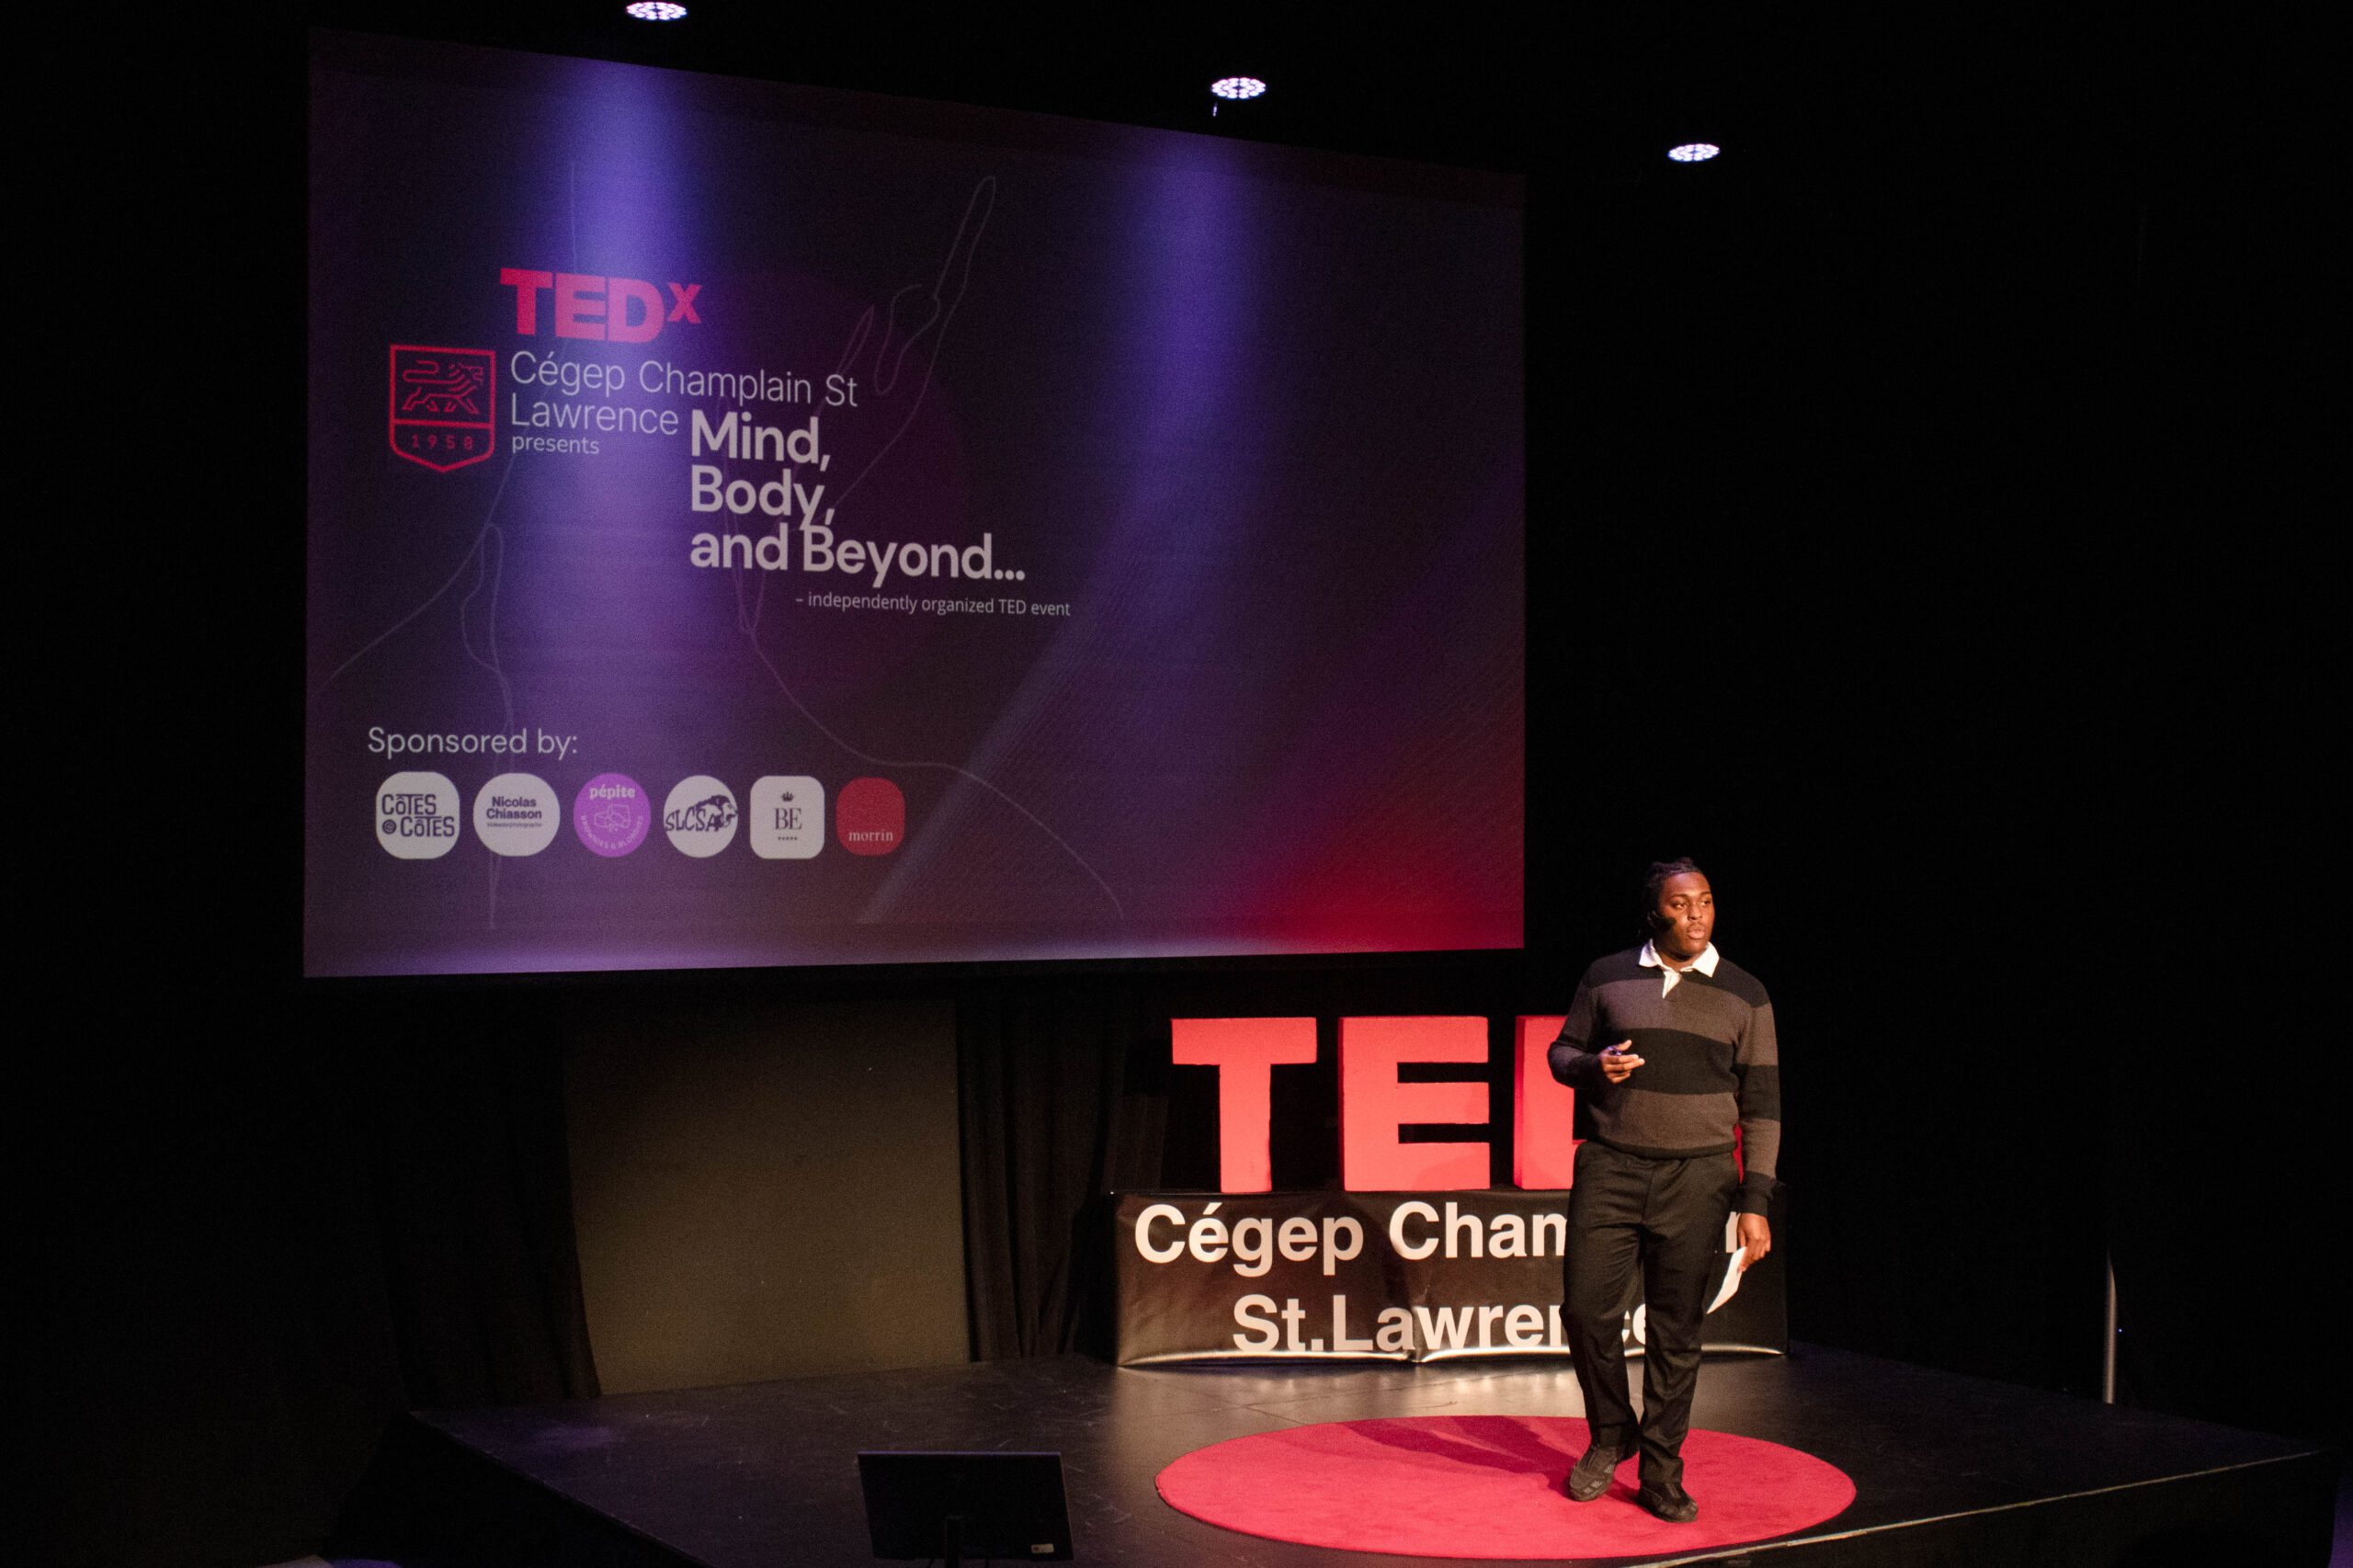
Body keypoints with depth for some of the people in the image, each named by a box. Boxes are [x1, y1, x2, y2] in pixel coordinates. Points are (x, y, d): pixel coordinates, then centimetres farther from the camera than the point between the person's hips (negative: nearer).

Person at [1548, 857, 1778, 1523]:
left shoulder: (1744, 995, 4)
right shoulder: (1607, 977, 6)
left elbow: (1761, 1106, 4)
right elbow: (1561, 1052, 14)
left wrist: (1754, 1202, -3)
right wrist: (1594, 1065, -11)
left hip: (1697, 1177, -1)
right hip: (1610, 1168, 1)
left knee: (1676, 1330, 2)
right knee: (1587, 1309, -2)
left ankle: (1661, 1473, 14)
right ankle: (1610, 1436, 22)